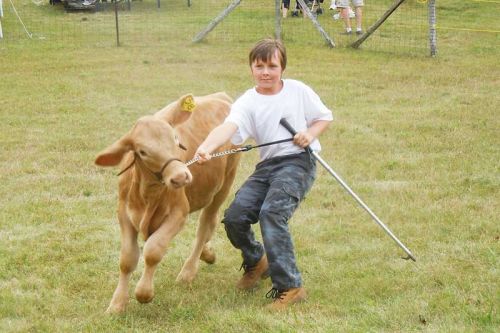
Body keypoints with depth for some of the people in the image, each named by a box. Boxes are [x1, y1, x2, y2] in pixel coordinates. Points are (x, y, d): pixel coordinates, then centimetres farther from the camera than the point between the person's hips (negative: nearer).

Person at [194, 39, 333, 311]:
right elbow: (228, 126, -18)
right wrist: (206, 147, -40)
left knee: (271, 212, -28)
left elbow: (324, 117, 15)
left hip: (299, 161, -4)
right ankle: (256, 262, 25)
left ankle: (289, 286, -25)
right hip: (267, 165, 4)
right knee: (234, 217, -10)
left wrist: (310, 134, -8)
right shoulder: (247, 102, 2)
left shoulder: (298, 91, 4)